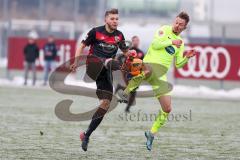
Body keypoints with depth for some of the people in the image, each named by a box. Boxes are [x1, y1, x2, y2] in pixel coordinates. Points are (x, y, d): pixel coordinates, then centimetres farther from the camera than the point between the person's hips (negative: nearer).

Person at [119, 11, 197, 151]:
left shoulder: (180, 43, 21)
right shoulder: (164, 30, 6)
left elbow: (178, 64, 22)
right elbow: (156, 44, -10)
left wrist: (187, 58, 5)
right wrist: (171, 42, -5)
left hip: (161, 74, 6)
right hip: (150, 64, -6)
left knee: (167, 108, 0)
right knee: (147, 70, -47)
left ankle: (152, 133, 21)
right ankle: (125, 93, -31)